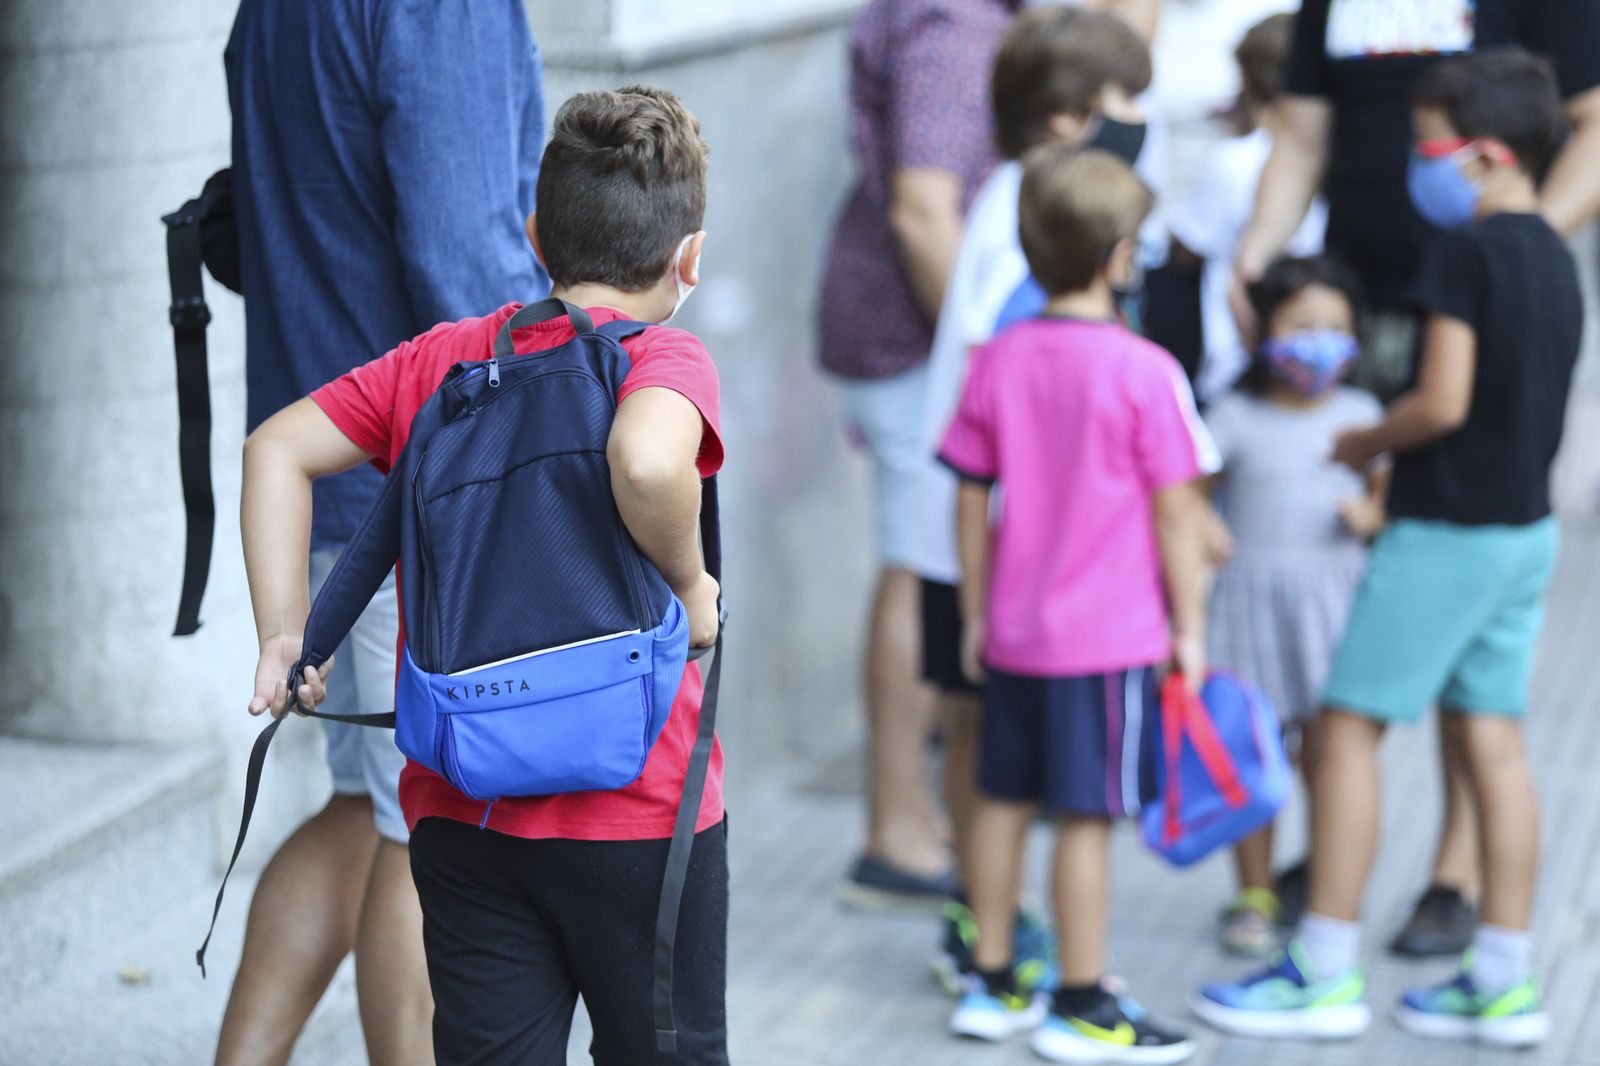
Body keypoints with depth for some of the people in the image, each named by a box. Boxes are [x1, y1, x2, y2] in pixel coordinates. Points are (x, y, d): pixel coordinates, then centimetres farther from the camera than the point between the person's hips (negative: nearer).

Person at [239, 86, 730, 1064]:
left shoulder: (438, 360, 6)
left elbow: (277, 450, 6)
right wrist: (691, 584, -15)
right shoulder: (665, 360, -10)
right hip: (637, 816, -4)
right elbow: (646, 463, -32)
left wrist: (285, 633, 5)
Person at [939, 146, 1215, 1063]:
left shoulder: (997, 362, 2)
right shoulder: (1145, 372, -13)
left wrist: (976, 615, 17)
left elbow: (972, 501, 7)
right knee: (1086, 818, 0)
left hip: (1013, 634, 6)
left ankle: (994, 987, 24)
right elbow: (1177, 513, -10)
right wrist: (1189, 625, -1)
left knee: (1005, 803, 14)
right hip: (1110, 639, -6)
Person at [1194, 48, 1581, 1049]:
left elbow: (1442, 403, -22)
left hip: (1447, 530, -8)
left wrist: (1365, 443, -5)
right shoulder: (1555, 256, 10)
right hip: (1528, 525, 8)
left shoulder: (1464, 251, -16)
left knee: (1350, 728, 0)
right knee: (1494, 741, 10)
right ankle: (1504, 984, 13)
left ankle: (1325, 975, 3)